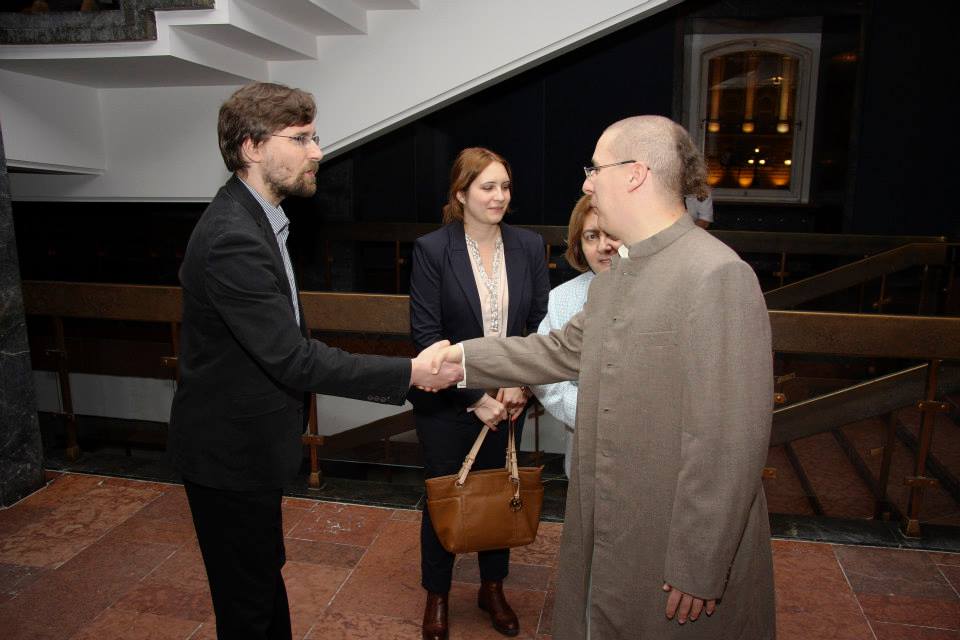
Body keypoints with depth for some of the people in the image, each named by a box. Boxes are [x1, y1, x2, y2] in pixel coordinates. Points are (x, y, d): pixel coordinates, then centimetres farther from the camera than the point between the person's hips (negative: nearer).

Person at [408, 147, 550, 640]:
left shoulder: (528, 246, -1)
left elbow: (540, 325, 2)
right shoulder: (431, 249, -11)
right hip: (447, 403, -3)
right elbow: (426, 334, -14)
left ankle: (492, 589, 40)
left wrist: (521, 383, -12)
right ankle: (436, 596, 36)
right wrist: (473, 397, -18)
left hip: (508, 400, 3)